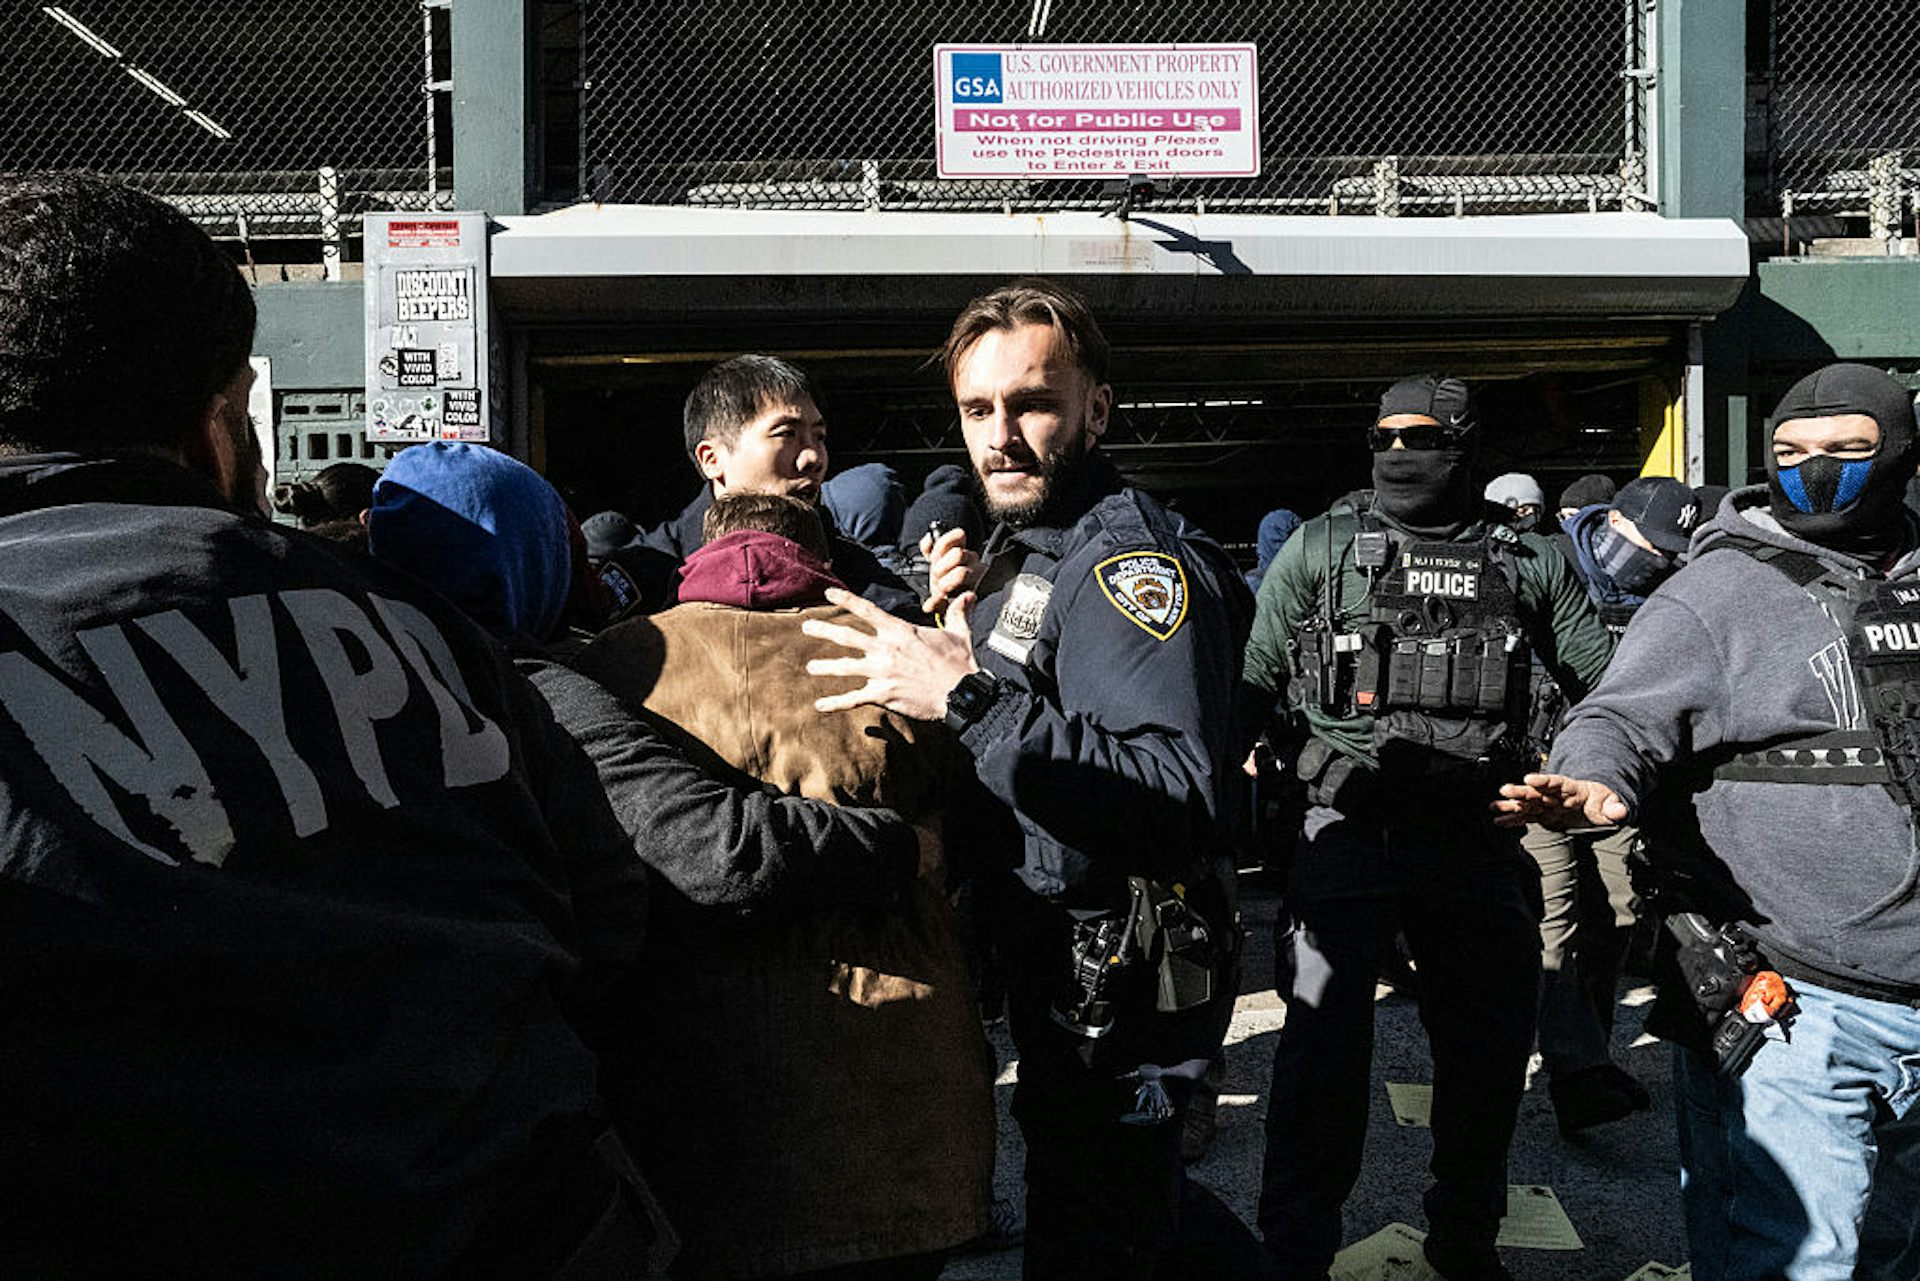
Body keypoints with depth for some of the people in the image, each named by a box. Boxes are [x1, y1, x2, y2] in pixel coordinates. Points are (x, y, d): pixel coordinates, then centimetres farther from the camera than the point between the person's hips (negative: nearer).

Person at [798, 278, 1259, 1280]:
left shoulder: (1131, 559, -21)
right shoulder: (1015, 550, 10)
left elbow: (1183, 799, -34)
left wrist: (967, 700, -37)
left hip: (1118, 996, -9)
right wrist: (962, 634, -1)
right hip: (1052, 968, 10)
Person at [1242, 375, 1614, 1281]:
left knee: (1491, 1048, 14)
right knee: (1324, 1045, -5)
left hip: (1476, 835, 3)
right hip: (1349, 828, -3)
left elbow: (1604, 681, 15)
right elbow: (1249, 682, 4)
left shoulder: (1527, 560, 7)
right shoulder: (1321, 547, 2)